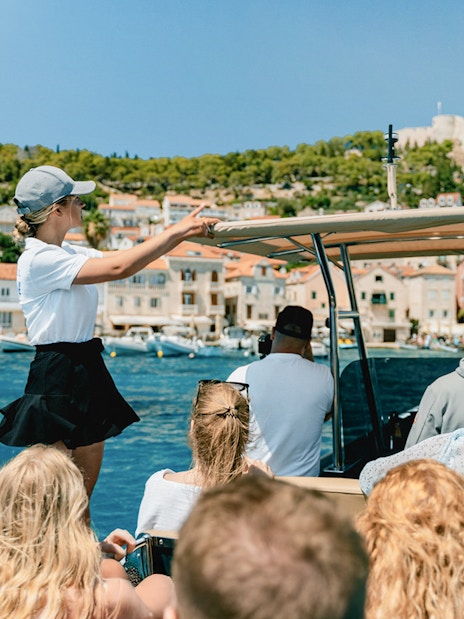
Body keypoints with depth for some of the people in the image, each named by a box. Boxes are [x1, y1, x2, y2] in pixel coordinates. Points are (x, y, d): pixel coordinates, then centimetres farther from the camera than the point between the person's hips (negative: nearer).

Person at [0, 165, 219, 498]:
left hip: (86, 371, 9)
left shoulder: (70, 253, 12)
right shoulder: (39, 259, -17)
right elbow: (119, 267, -24)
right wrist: (176, 231, -17)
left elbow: (129, 258, 12)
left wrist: (183, 233, 4)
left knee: (86, 485, 12)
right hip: (58, 377, -9)